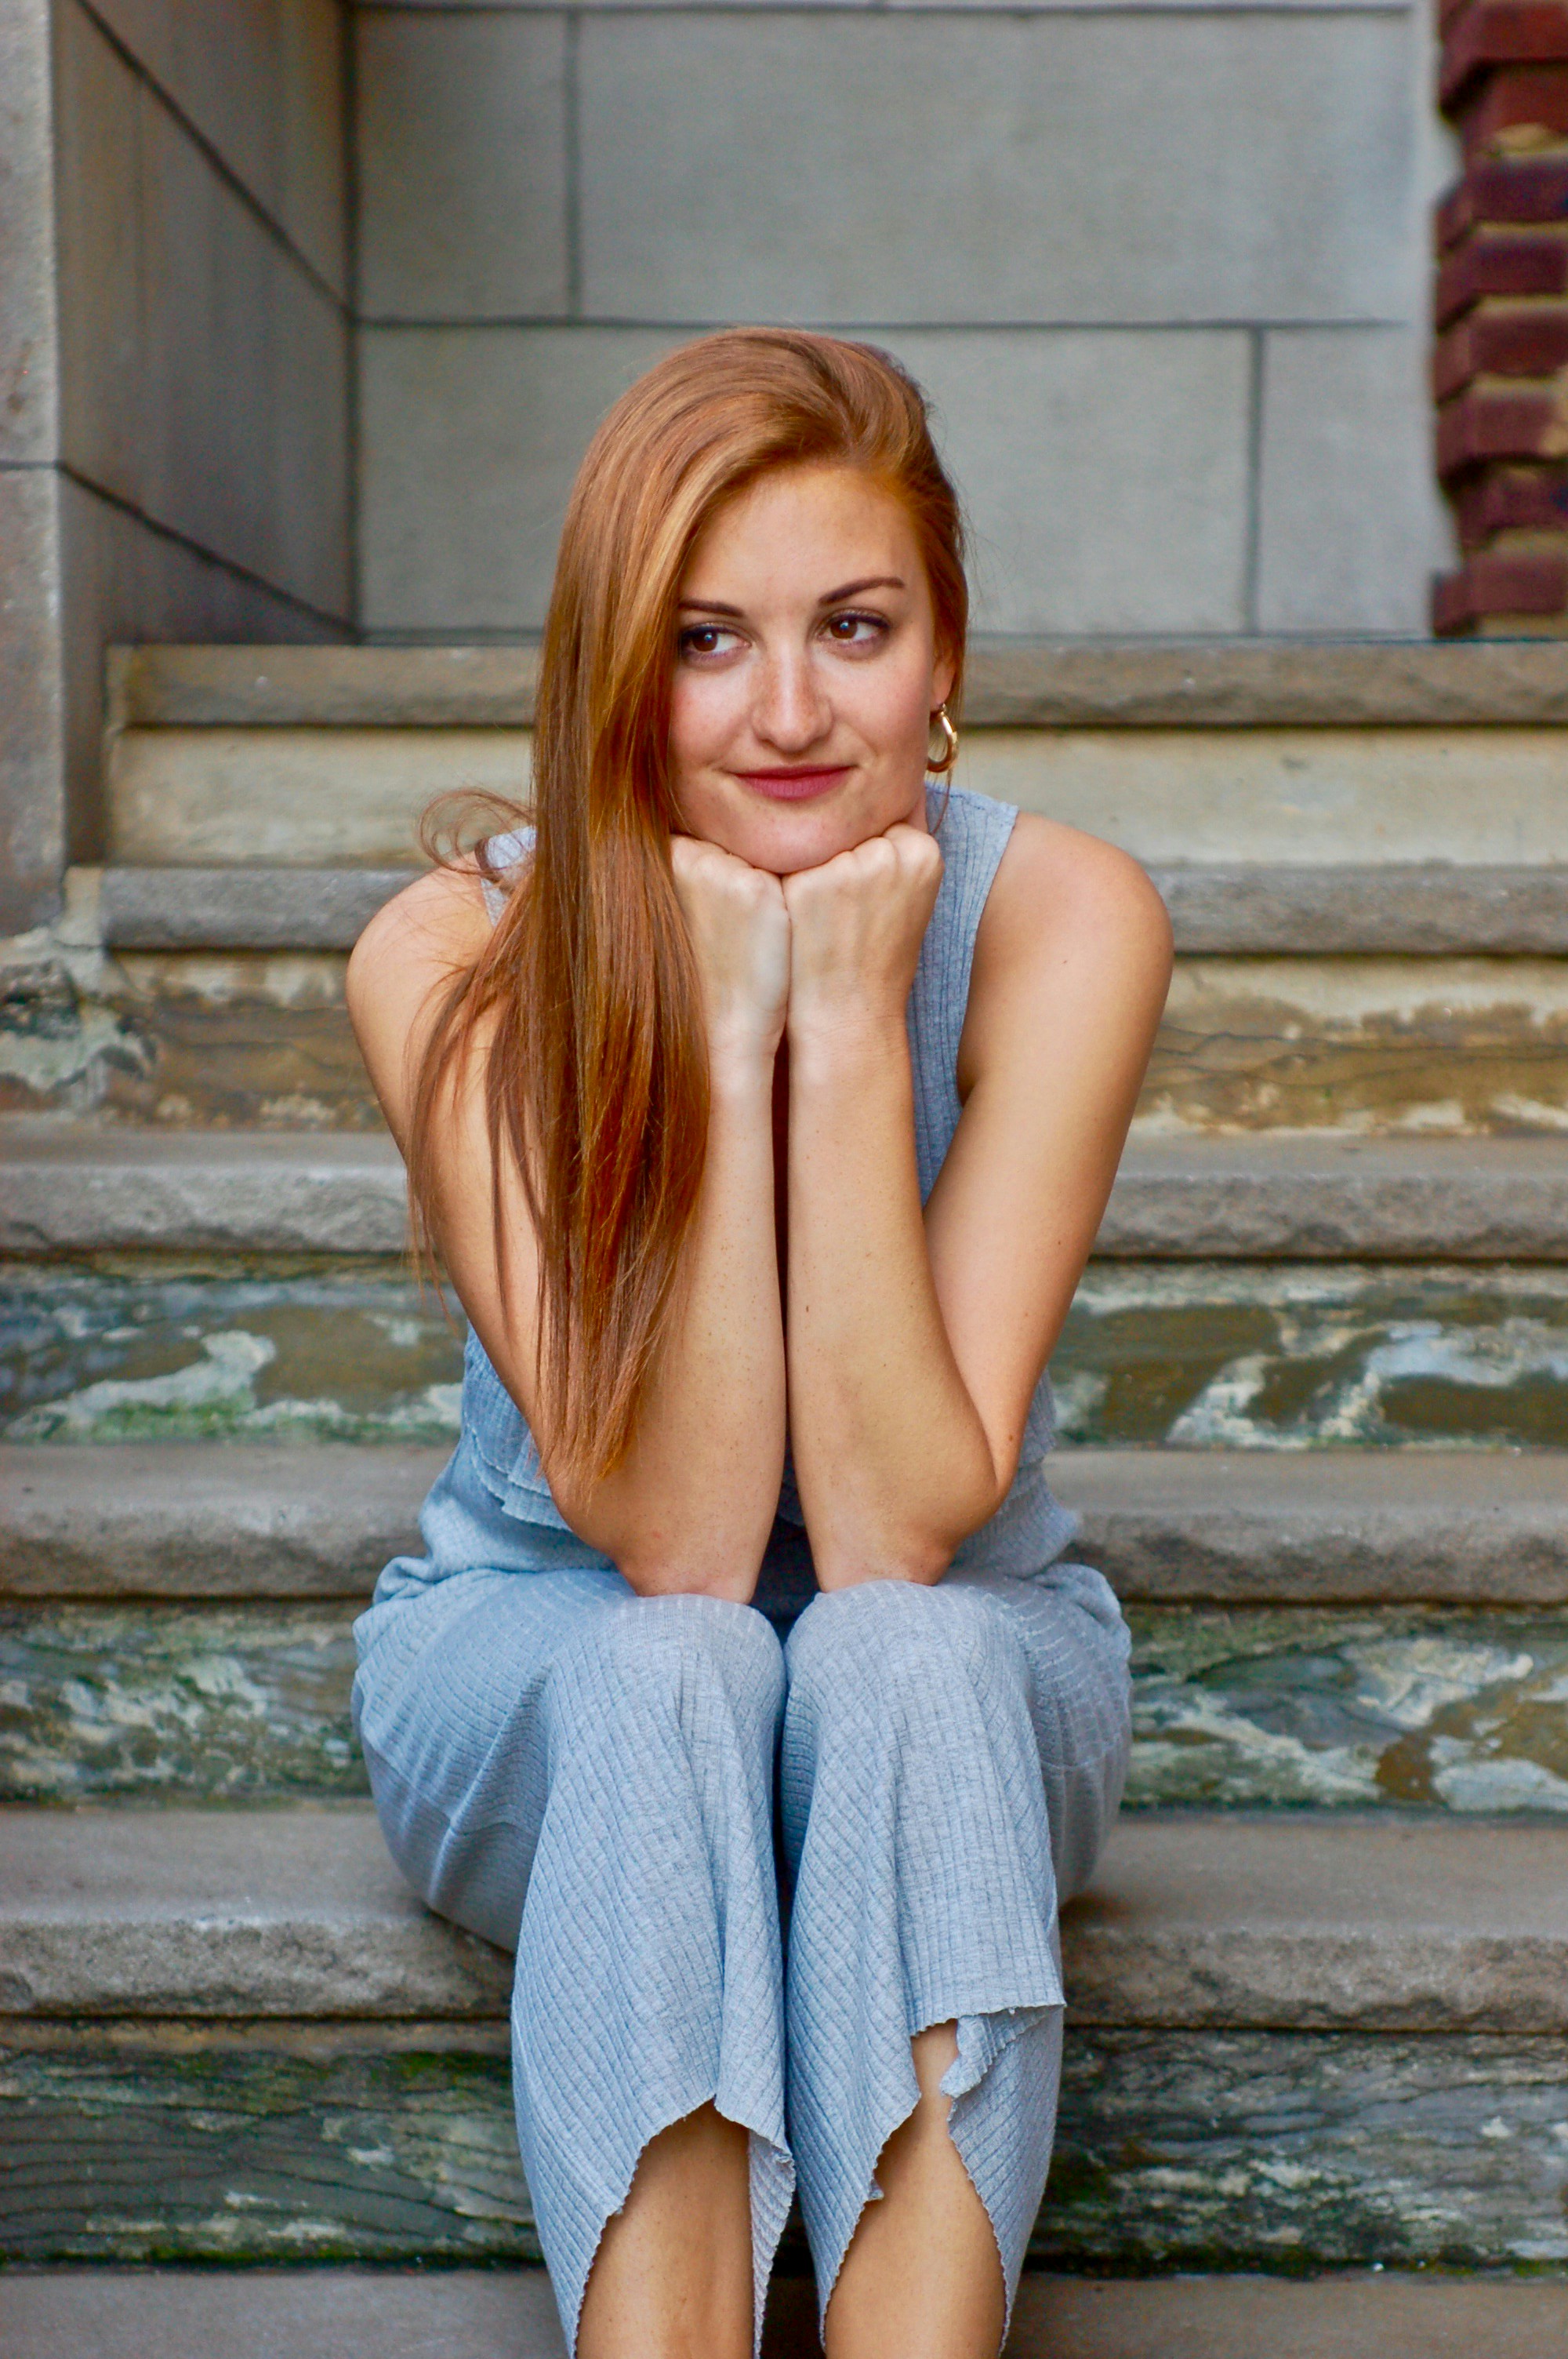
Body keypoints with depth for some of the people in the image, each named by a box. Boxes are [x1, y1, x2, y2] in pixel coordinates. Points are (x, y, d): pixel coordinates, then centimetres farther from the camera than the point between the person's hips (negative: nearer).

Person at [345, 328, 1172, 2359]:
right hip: (541, 1673, 0)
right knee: (665, 1672, -33)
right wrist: (718, 1036, -32)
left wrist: (848, 1026, -31)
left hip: (961, 1693, 1)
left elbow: (902, 1527, -25)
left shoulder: (1059, 923, -19)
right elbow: (670, 1540, -26)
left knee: (901, 1657, -32)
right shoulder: (456, 958, -20)